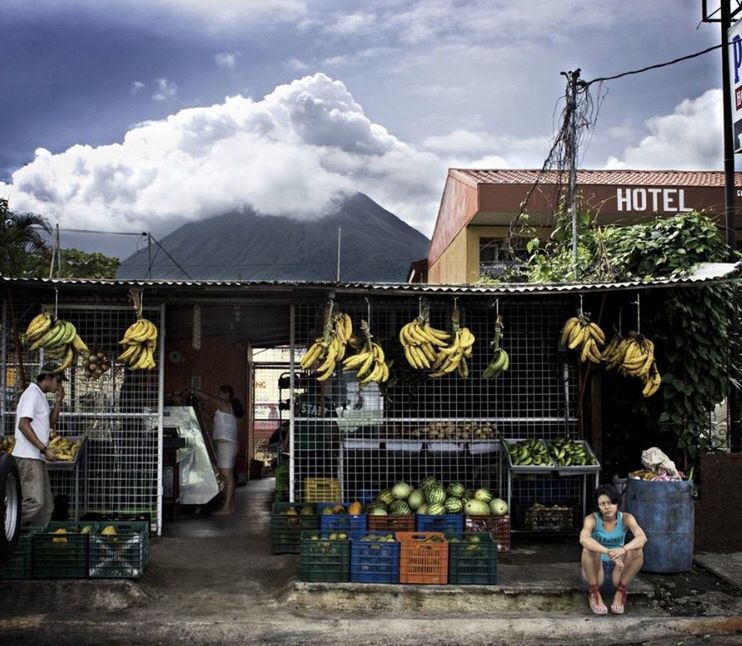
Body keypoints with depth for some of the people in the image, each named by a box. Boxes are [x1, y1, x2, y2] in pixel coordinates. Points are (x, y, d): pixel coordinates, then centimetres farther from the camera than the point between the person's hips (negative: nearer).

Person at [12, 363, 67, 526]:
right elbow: (23, 425, -19)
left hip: (37, 457, 10)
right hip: (28, 457, -10)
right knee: (34, 501, -18)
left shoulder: (41, 396, 20)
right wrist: (44, 449, -20)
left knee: (46, 505, 7)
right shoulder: (32, 394, -10)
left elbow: (51, 422, 22)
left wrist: (58, 402, 9)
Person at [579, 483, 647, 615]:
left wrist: (623, 549, -48)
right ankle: (594, 593, -12)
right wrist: (608, 552, -52)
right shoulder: (592, 519, -16)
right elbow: (583, 539, -38)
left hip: (618, 570, 2)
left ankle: (621, 592, -7)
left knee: (637, 550, -26)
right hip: (595, 570, -1)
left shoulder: (626, 518, -10)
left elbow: (642, 538, -29)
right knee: (588, 549, -32)